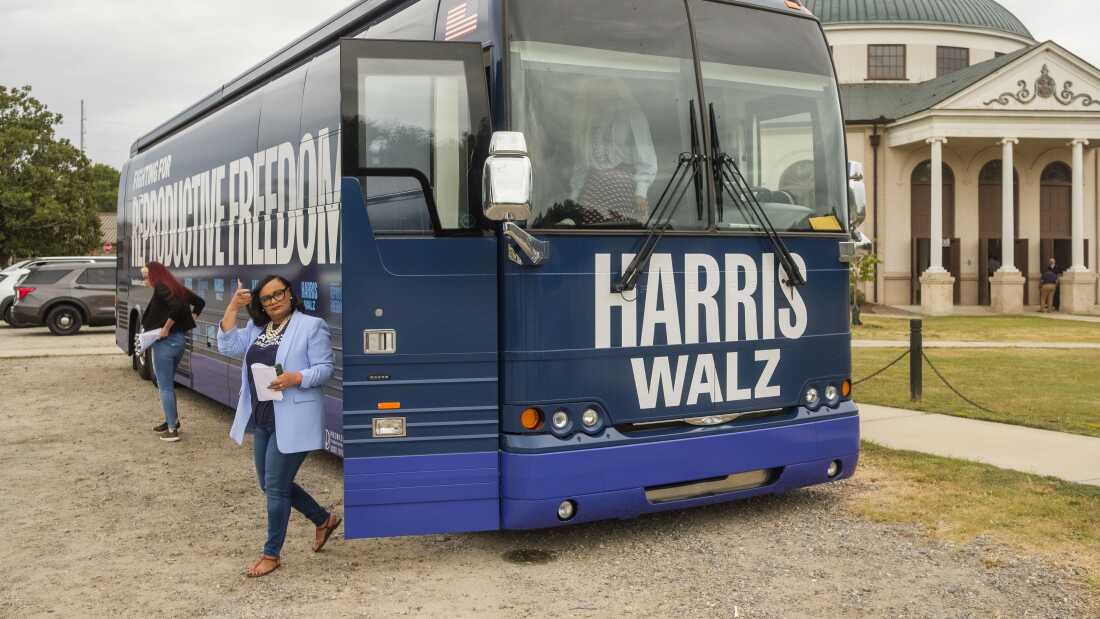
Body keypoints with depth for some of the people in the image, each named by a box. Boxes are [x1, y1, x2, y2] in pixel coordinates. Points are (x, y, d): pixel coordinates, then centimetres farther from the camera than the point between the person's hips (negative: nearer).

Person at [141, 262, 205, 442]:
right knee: (168, 384, 22)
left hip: (165, 342, -9)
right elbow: (200, 302, 18)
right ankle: (172, 420, 30)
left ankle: (172, 430, 1)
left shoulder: (161, 288, -14)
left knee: (165, 386, -1)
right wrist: (189, 321, 14)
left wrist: (166, 328, -21)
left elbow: (177, 307, -30)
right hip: (179, 339, 9)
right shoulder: (176, 288, 11)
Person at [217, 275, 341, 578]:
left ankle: (271, 555, 12)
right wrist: (233, 308, -6)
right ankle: (324, 519, 35)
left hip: (291, 422, -8)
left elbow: (324, 369, -11)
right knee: (270, 484, 16)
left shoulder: (311, 326, -8)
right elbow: (228, 346, -1)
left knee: (275, 486, -3)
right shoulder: (256, 327, 12)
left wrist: (295, 378, -27)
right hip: (262, 420, 8)